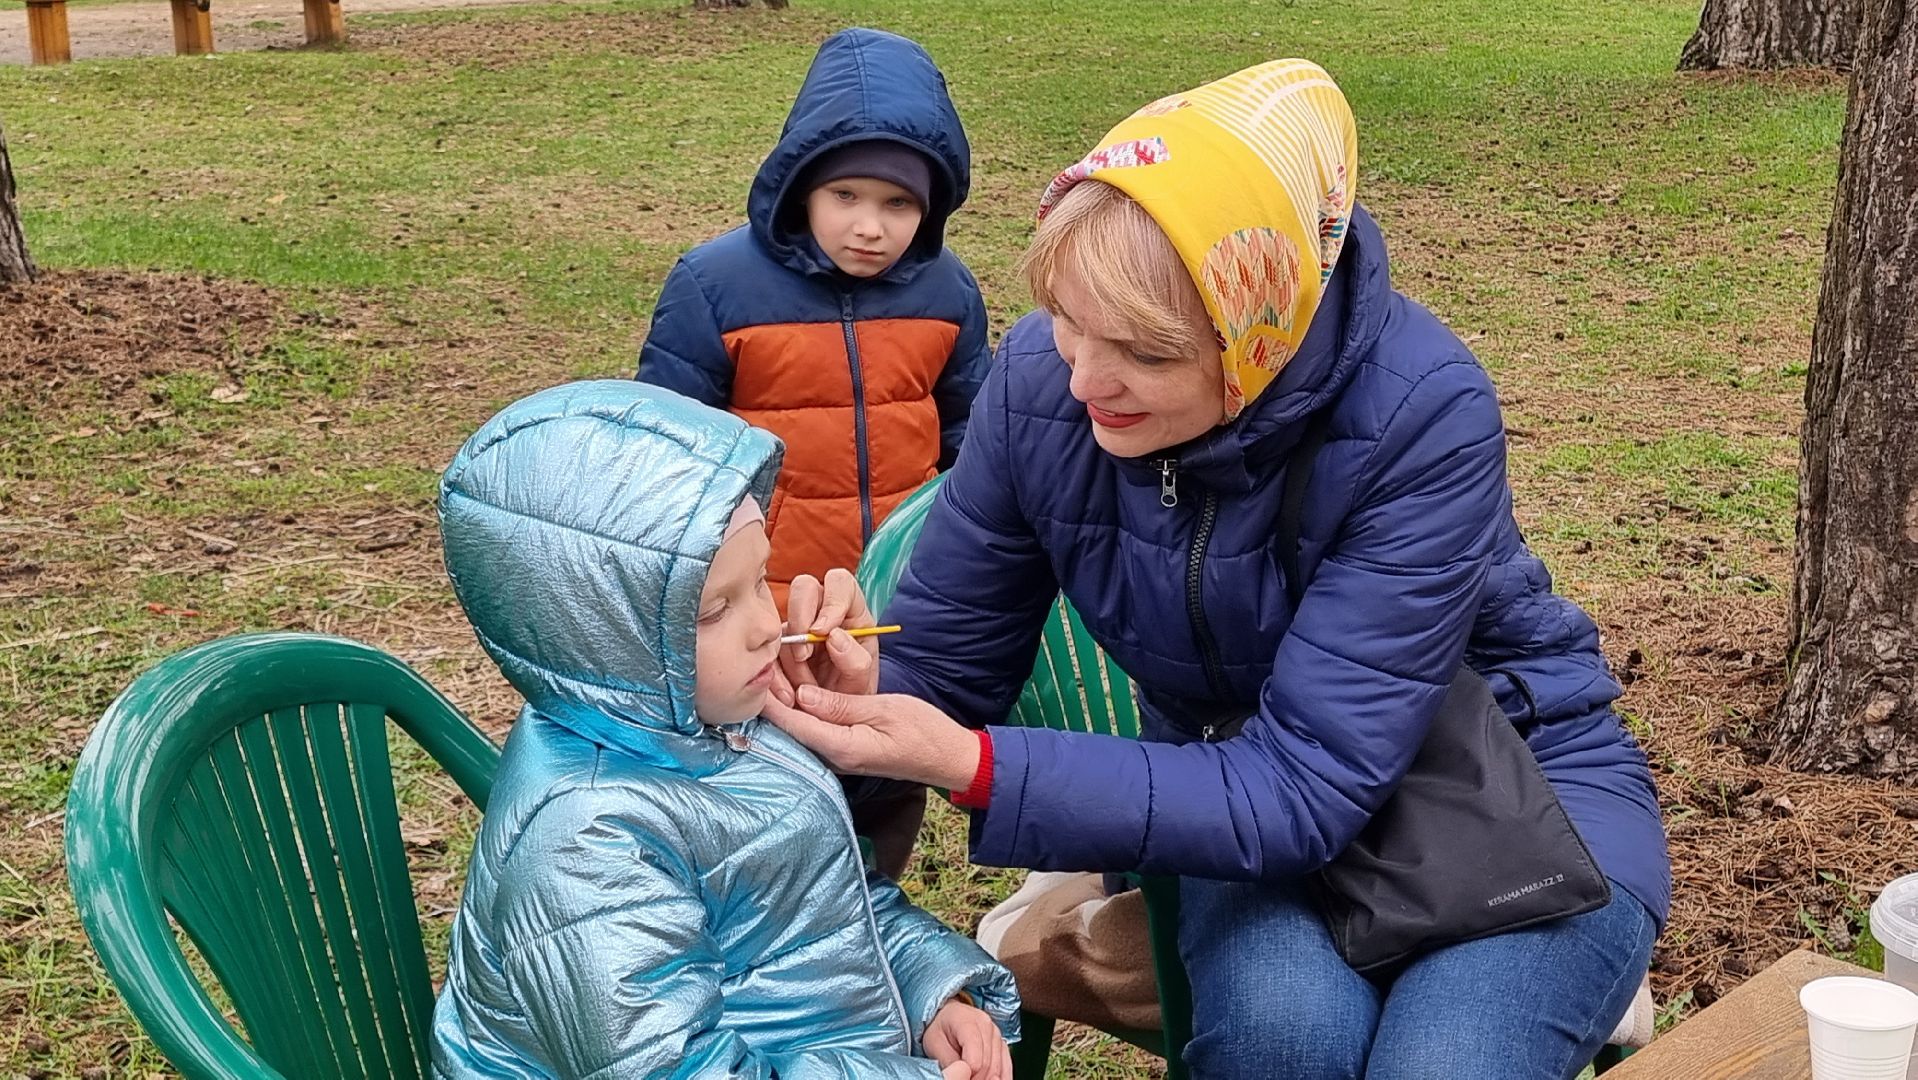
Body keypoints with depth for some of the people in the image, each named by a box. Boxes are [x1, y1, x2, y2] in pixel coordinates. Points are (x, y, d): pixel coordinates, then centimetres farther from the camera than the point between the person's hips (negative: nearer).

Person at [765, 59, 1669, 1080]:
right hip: (1235, 771, 3)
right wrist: (855, 693, -31)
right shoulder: (1039, 379, -18)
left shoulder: (1422, 414, -30)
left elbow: (1302, 789, -32)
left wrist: (972, 767, -41)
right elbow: (943, 662, -6)